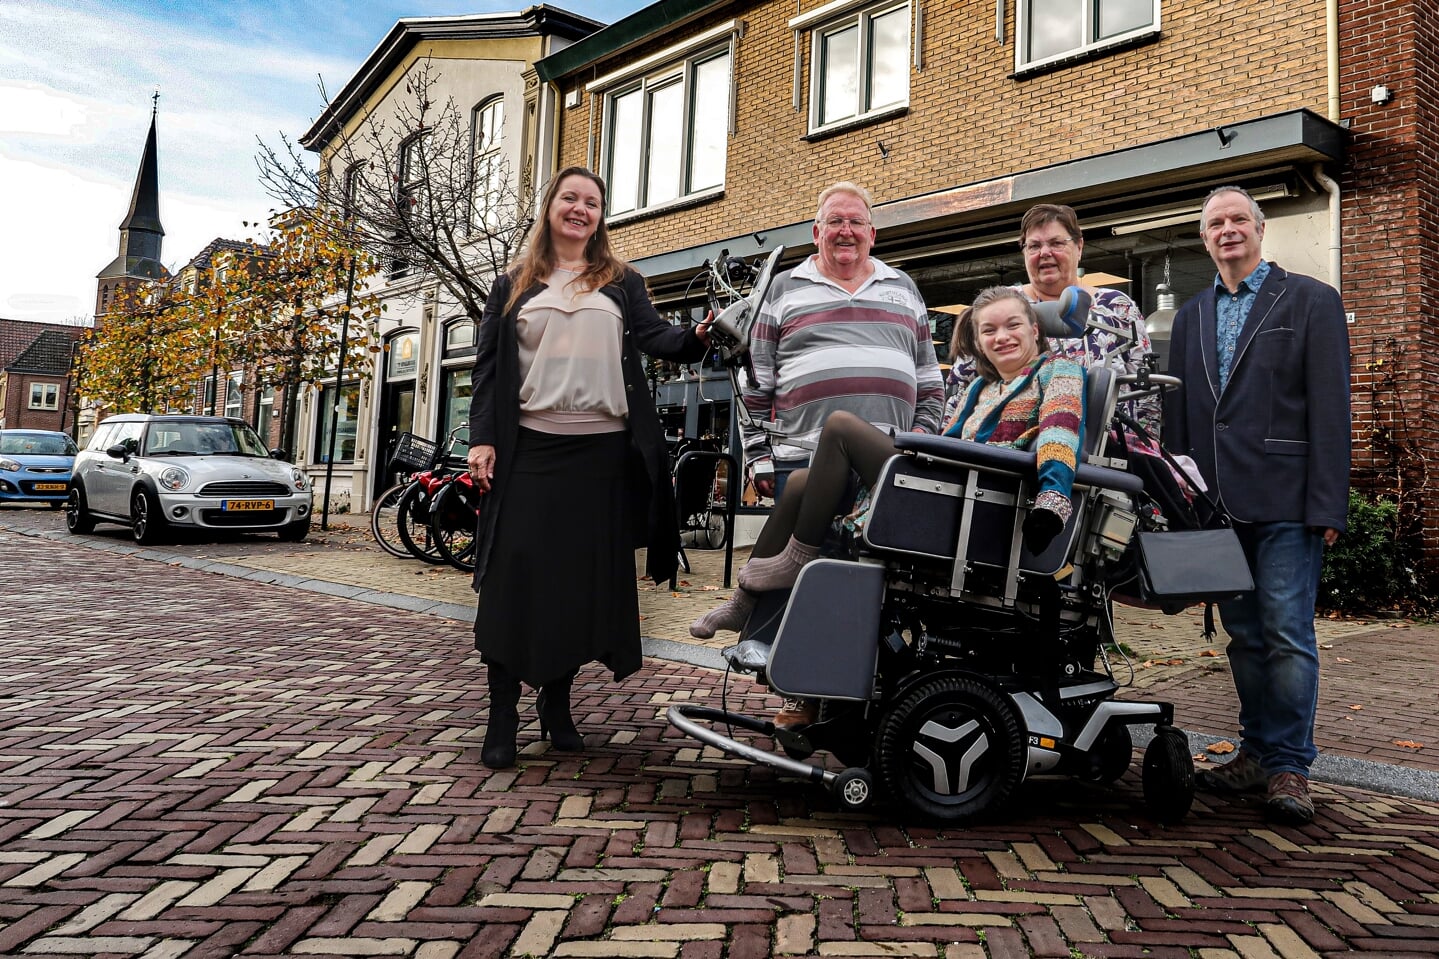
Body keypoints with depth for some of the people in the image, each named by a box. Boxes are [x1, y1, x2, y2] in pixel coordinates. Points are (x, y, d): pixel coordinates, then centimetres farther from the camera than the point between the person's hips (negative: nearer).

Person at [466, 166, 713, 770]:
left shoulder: (622, 283, 14)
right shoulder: (513, 287, 13)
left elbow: (655, 337, -2)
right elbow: (489, 367, 8)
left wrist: (696, 338, -24)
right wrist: (482, 438, -3)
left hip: (604, 452, 1)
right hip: (529, 449, -1)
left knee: (587, 578, 5)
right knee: (515, 577, -4)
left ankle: (557, 703, 19)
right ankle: (502, 715, 6)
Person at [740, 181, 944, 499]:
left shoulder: (904, 289, 19)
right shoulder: (782, 291, 11)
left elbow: (930, 382, 19)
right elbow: (756, 384, 7)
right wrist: (758, 455, 1)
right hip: (802, 462, -2)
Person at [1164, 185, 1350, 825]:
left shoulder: (1311, 301, 2)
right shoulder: (1191, 317, 17)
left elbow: (1329, 409, -5)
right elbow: (1177, 413, 16)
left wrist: (1327, 505, -11)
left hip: (1284, 500, -5)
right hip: (1216, 502, 5)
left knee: (1288, 634, -4)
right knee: (1244, 635, 11)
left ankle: (1289, 766, 7)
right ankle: (1258, 753, 21)